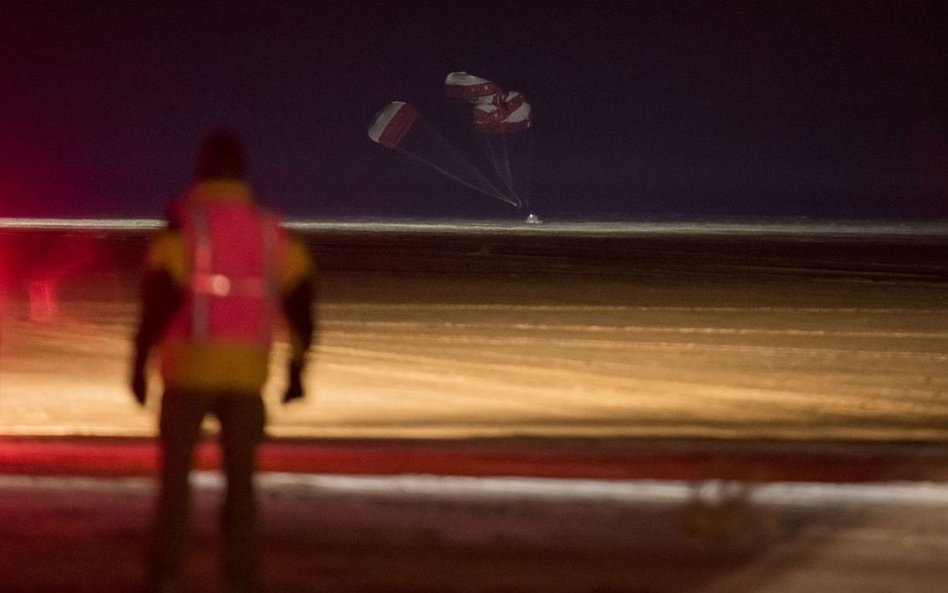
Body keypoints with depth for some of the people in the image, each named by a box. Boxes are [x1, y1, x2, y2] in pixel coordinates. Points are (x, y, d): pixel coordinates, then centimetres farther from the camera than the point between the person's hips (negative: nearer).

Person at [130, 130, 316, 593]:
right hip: (247, 373, 3)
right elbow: (301, 298, 2)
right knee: (240, 480, 9)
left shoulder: (182, 227, -7)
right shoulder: (271, 232, 5)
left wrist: (138, 364, -6)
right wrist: (296, 369, 11)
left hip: (190, 368, -3)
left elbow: (158, 300, -14)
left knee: (175, 475, 6)